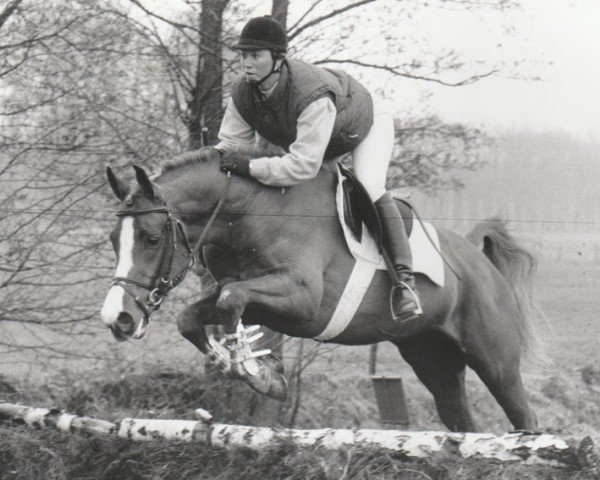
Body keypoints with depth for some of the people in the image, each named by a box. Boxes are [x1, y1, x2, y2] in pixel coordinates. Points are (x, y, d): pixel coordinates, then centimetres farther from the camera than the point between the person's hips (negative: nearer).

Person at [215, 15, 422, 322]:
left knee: (370, 190, -28)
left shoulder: (312, 95, -49)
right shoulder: (241, 95, -27)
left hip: (368, 124, -8)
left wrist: (250, 168, -57)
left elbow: (304, 164, -52)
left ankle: (403, 279, -29)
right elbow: (231, 144, -19)